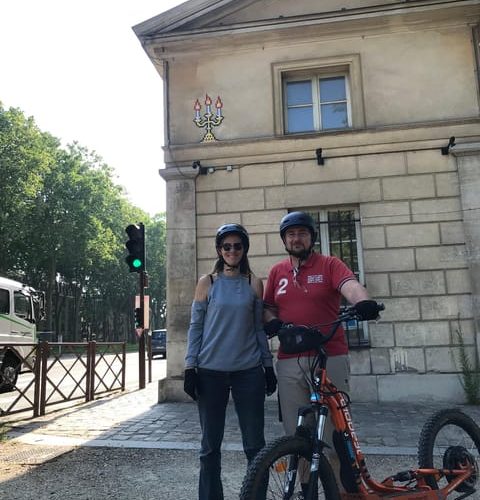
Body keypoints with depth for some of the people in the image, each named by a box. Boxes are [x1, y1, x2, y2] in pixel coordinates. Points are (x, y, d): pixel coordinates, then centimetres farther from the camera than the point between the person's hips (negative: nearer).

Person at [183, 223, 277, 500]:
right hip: (211, 372, 0)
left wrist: (269, 365, 8)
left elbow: (259, 327, 10)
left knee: (255, 444, 6)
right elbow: (196, 326, 4)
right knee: (210, 446, 7)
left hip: (249, 372, 1)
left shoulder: (254, 283, 6)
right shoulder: (207, 283, 3)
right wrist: (190, 367, -1)